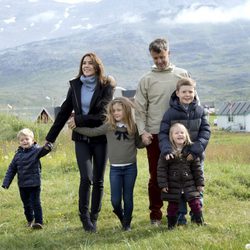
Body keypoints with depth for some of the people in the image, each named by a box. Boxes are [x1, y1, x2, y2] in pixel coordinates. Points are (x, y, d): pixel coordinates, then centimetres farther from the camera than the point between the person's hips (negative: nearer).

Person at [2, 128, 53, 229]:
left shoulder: (35, 150, -8)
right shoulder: (18, 154, 5)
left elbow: (42, 150, -32)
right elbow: (11, 169, 10)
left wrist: (47, 147, -56)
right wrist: (6, 183, 5)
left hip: (34, 183, -5)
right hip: (22, 184, 5)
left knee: (35, 203, -4)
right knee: (26, 204, 16)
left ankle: (38, 221, 1)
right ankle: (30, 220, 33)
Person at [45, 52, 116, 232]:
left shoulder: (106, 86, -4)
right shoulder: (75, 86, 5)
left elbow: (103, 114, -12)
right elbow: (64, 112, 9)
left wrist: (79, 120, -11)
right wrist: (50, 138, 8)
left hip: (101, 138, -1)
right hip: (81, 138, 1)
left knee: (98, 180, 4)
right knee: (86, 178, -12)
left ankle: (94, 218, 17)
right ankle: (84, 216, 3)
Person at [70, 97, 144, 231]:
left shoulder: (133, 127, 2)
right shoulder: (109, 126, -1)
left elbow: (138, 144, 12)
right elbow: (92, 132, -2)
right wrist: (75, 127, -8)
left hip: (130, 167, 0)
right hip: (115, 168, 0)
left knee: (128, 198, 7)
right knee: (115, 200, 0)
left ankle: (127, 224, 23)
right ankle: (121, 218, 29)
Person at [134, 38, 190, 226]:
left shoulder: (182, 75, 6)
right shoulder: (147, 80, 4)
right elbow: (140, 108, 2)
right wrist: (142, 131, -10)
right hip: (154, 134, 0)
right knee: (156, 176, 4)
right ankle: (155, 214, 13)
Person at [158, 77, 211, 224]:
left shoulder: (200, 111, -1)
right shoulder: (171, 113, -6)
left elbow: (206, 131, -6)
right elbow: (163, 133, -7)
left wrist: (195, 151, -18)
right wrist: (167, 150, -25)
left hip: (196, 156, 2)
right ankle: (180, 214, 17)